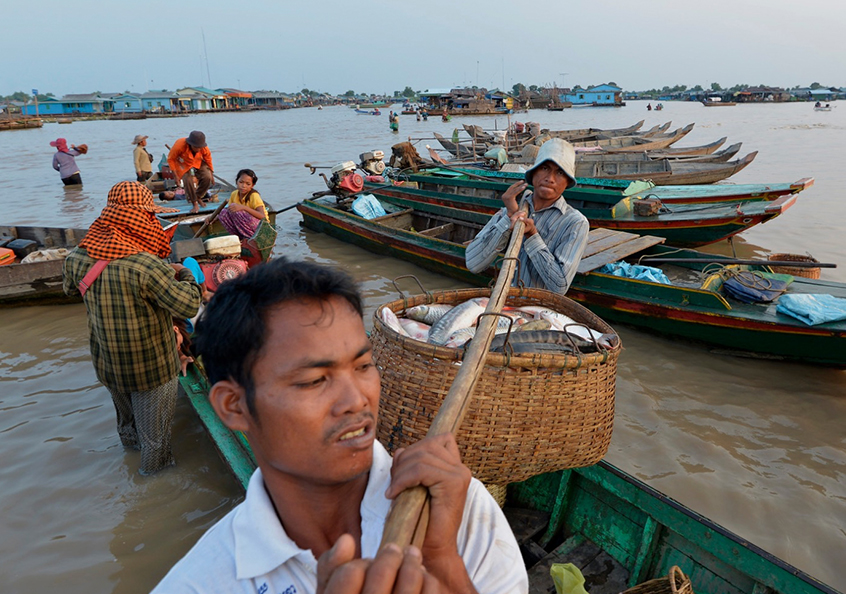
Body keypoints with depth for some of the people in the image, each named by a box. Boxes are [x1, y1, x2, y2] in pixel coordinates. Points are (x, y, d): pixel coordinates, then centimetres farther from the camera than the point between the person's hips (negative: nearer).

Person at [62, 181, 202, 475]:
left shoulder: (76, 258, -12)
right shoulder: (146, 266, -33)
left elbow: (70, 288, 11)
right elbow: (188, 306, -30)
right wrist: (186, 275, -11)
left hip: (106, 363, 6)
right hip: (150, 366, -6)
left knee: (125, 408, 34)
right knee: (154, 421, 20)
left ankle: (130, 439, 60)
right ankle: (155, 463, 42)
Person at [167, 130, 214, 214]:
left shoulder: (204, 148, -27)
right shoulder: (179, 145, -35)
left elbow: (208, 160, -4)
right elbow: (171, 159, -20)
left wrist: (211, 174, 4)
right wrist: (176, 175, -22)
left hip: (198, 162, 3)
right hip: (183, 163, -2)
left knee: (207, 177, -18)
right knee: (187, 180, -23)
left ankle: (198, 197, 6)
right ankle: (195, 203, -7)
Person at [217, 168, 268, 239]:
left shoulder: (254, 196, -17)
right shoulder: (234, 194, 2)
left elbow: (263, 216, -30)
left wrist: (243, 207, -38)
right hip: (245, 226, 6)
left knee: (236, 212, -27)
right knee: (223, 213, -13)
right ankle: (242, 237, -9)